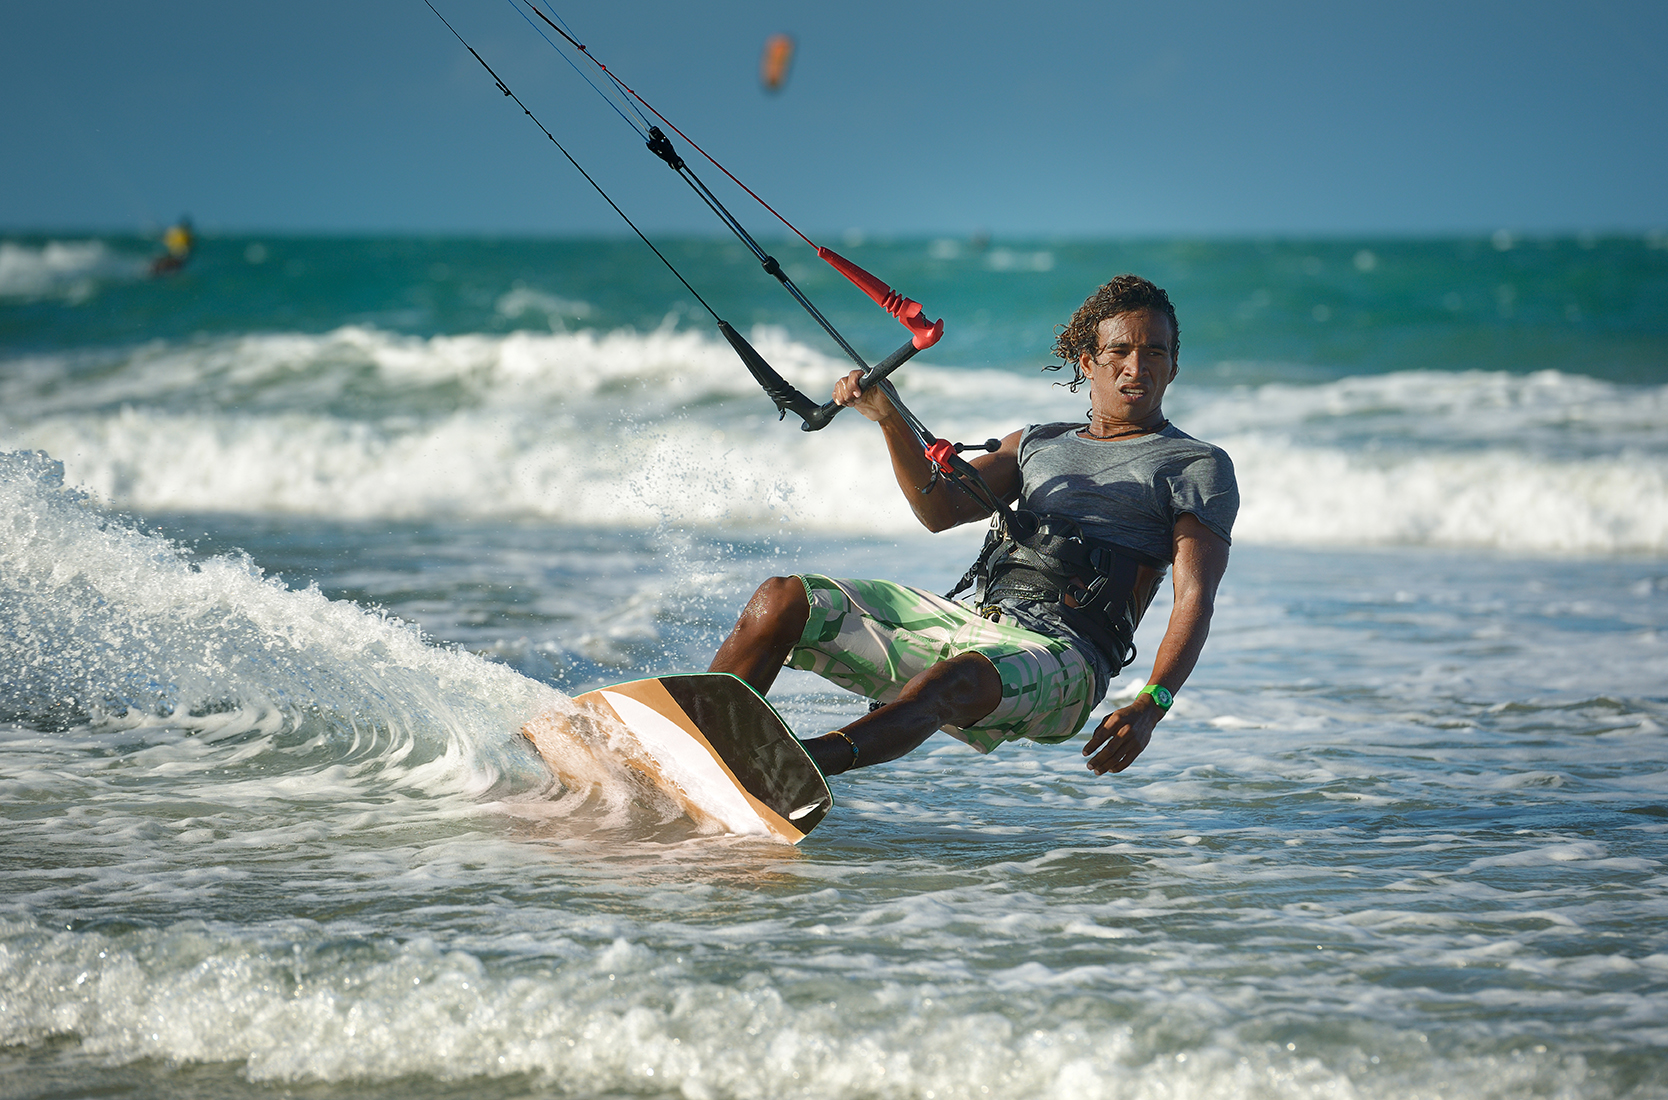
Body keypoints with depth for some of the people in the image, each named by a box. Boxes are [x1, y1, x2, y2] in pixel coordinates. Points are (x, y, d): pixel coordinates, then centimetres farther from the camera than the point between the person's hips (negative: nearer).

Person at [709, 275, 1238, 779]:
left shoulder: (1199, 466, 10)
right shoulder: (1036, 444, 26)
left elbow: (1195, 599, -4)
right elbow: (942, 511, 11)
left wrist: (1149, 706, -22)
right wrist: (889, 418, -6)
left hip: (1063, 654, -6)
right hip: (972, 620, 6)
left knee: (947, 684, -41)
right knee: (780, 602, -10)